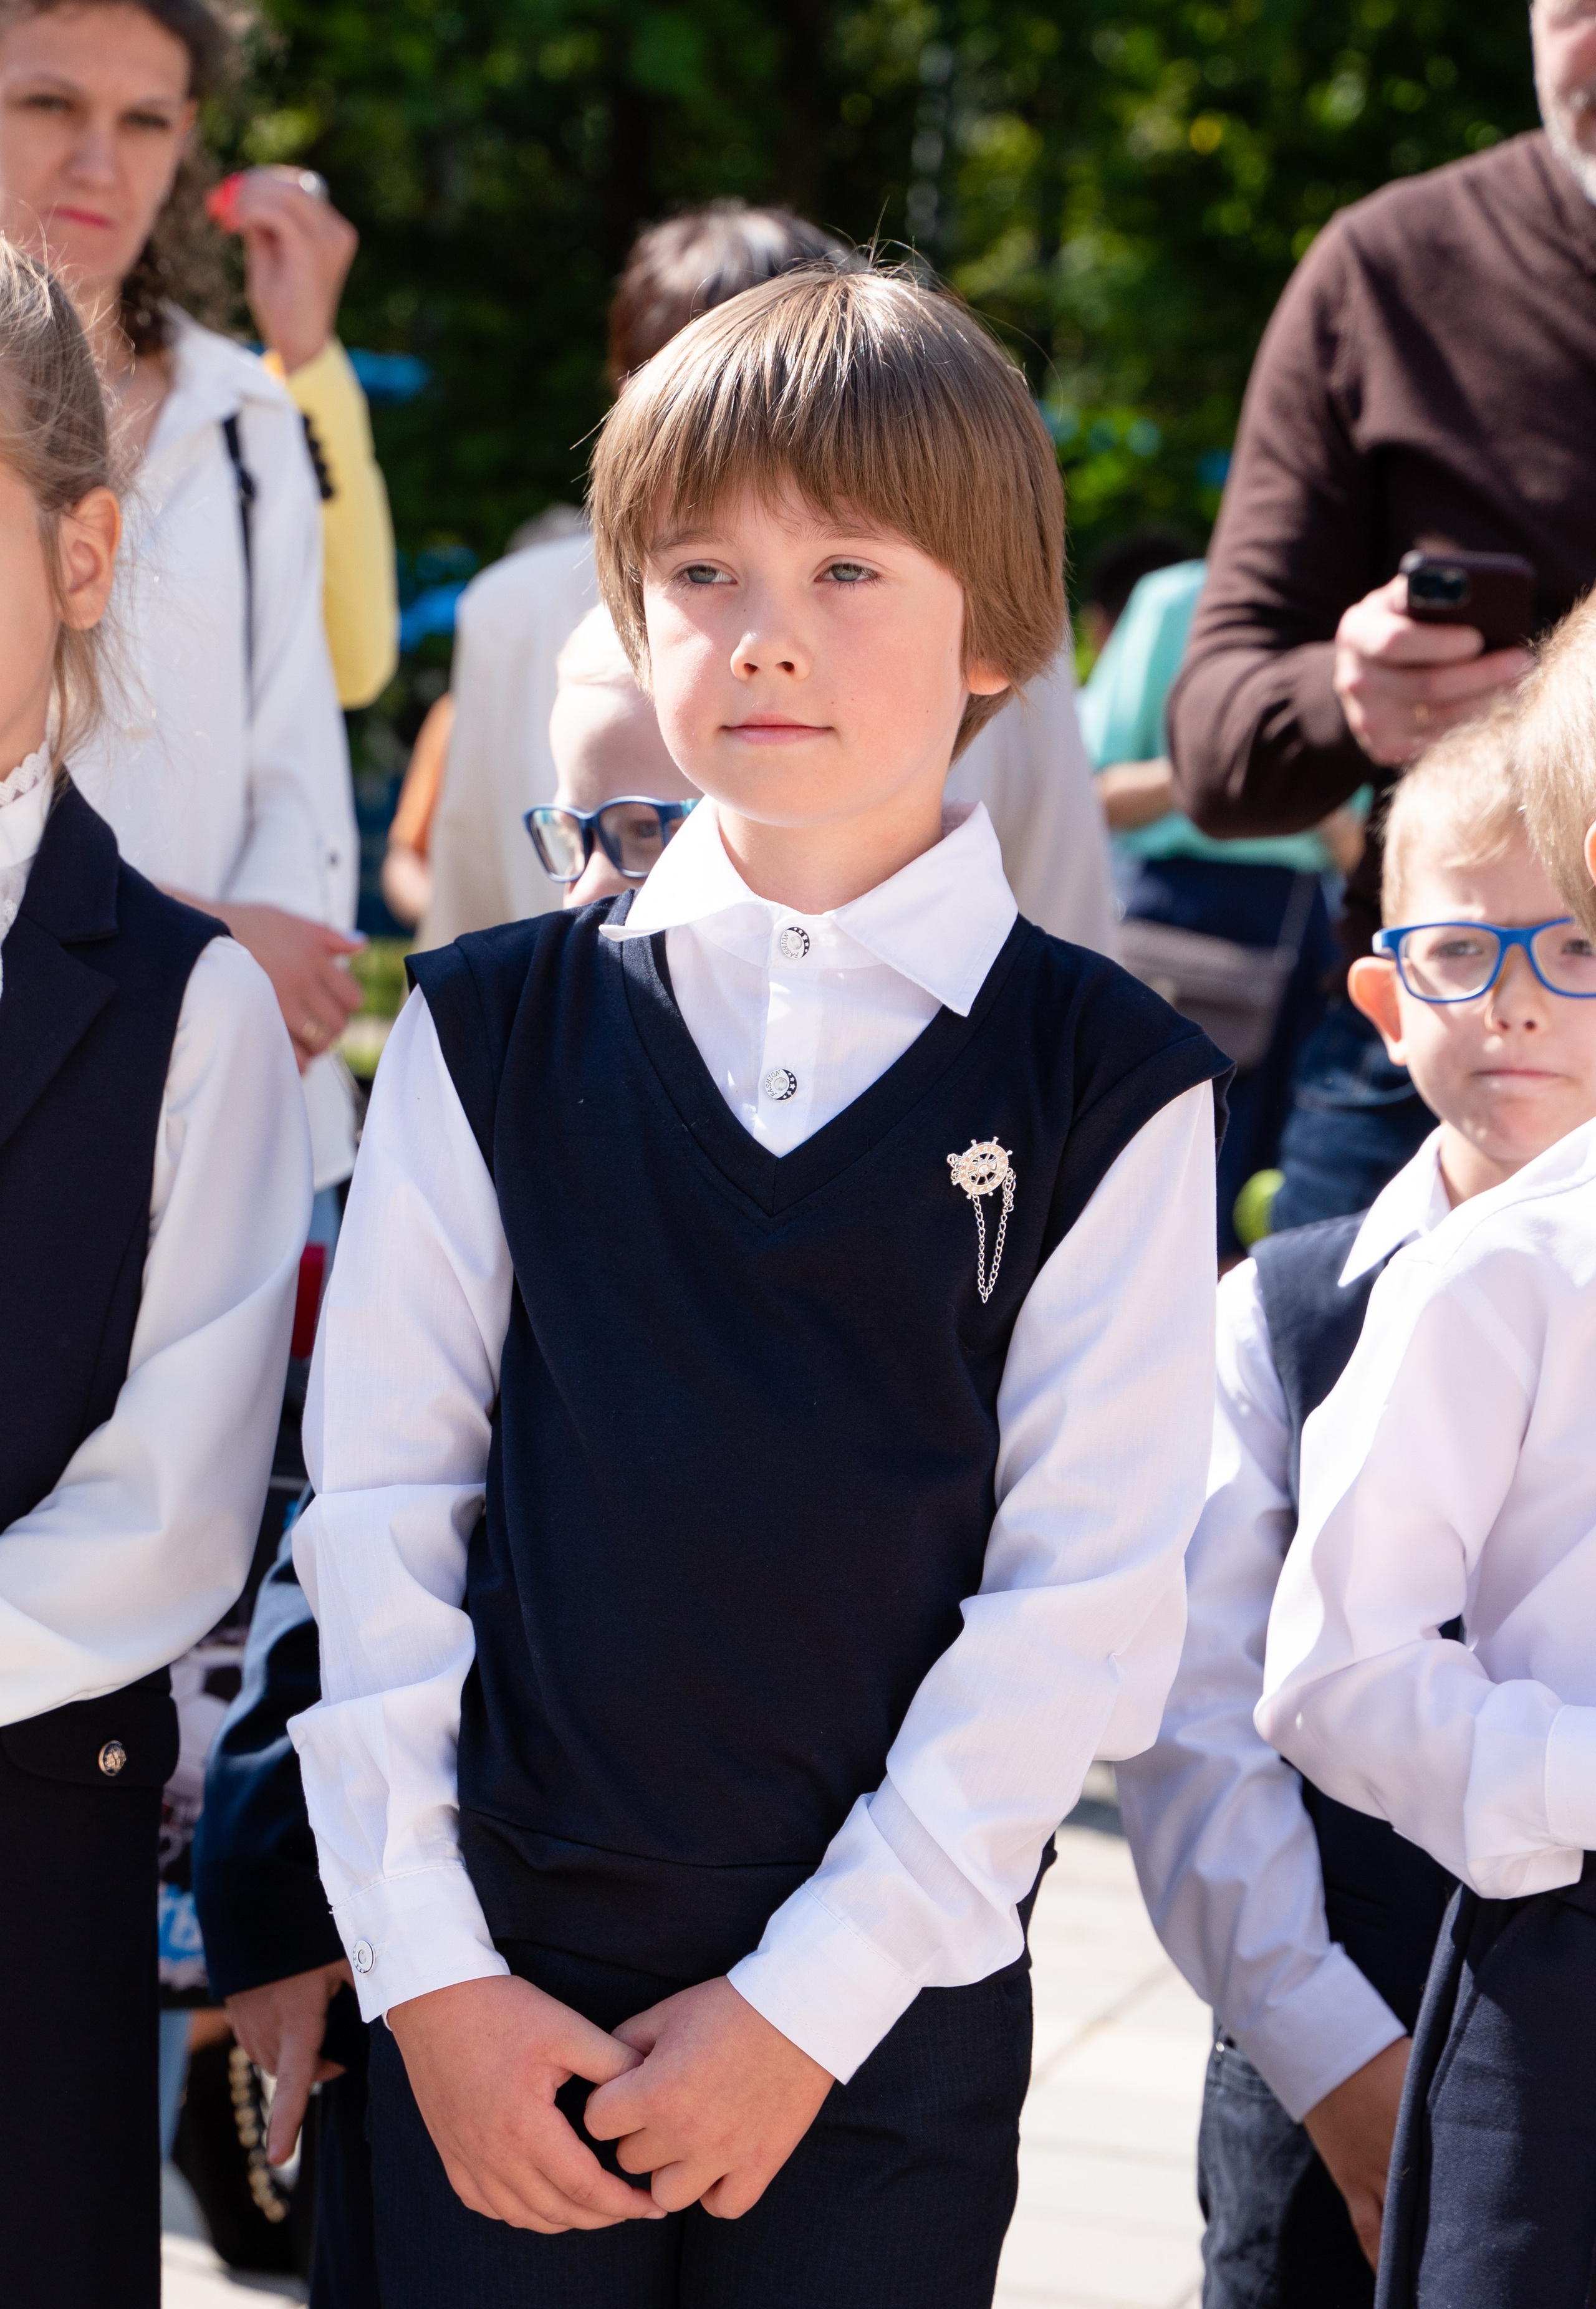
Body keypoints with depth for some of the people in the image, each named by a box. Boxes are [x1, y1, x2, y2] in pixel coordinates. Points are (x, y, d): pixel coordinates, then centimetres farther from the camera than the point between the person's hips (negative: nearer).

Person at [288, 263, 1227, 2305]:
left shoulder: (1105, 1086, -3)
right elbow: (377, 1504, 2)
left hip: (892, 2014, -1)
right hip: (497, 2007, 1)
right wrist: (426, 1967, -5)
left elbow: (1089, 1594, -6)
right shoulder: (490, 1034, 3)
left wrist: (816, 1999, -10)